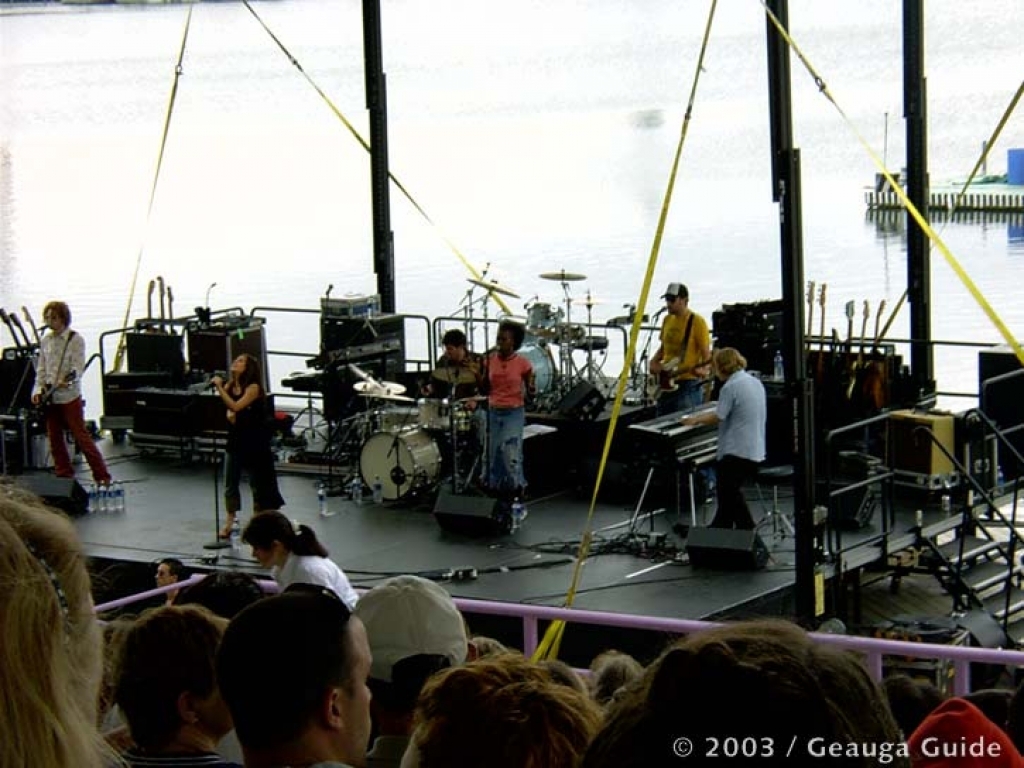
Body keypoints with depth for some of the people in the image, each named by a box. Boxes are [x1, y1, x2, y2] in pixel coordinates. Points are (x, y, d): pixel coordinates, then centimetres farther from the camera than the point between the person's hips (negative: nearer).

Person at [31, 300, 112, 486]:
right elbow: (41, 368, 14)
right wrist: (38, 390, 1)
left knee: (81, 436, -7)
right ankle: (64, 475, 19)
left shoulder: (75, 339, -6)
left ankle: (102, 476, -3)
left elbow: (78, 367, -13)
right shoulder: (45, 341, 10)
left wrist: (67, 380, -32)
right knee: (54, 439, 8)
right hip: (49, 398, 6)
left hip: (69, 396, -6)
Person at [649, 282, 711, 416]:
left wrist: (703, 370, -29)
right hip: (666, 384, 8)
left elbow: (706, 353, -10)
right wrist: (654, 361, 5)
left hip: (688, 385, -8)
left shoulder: (697, 322, -10)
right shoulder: (667, 320, 12)